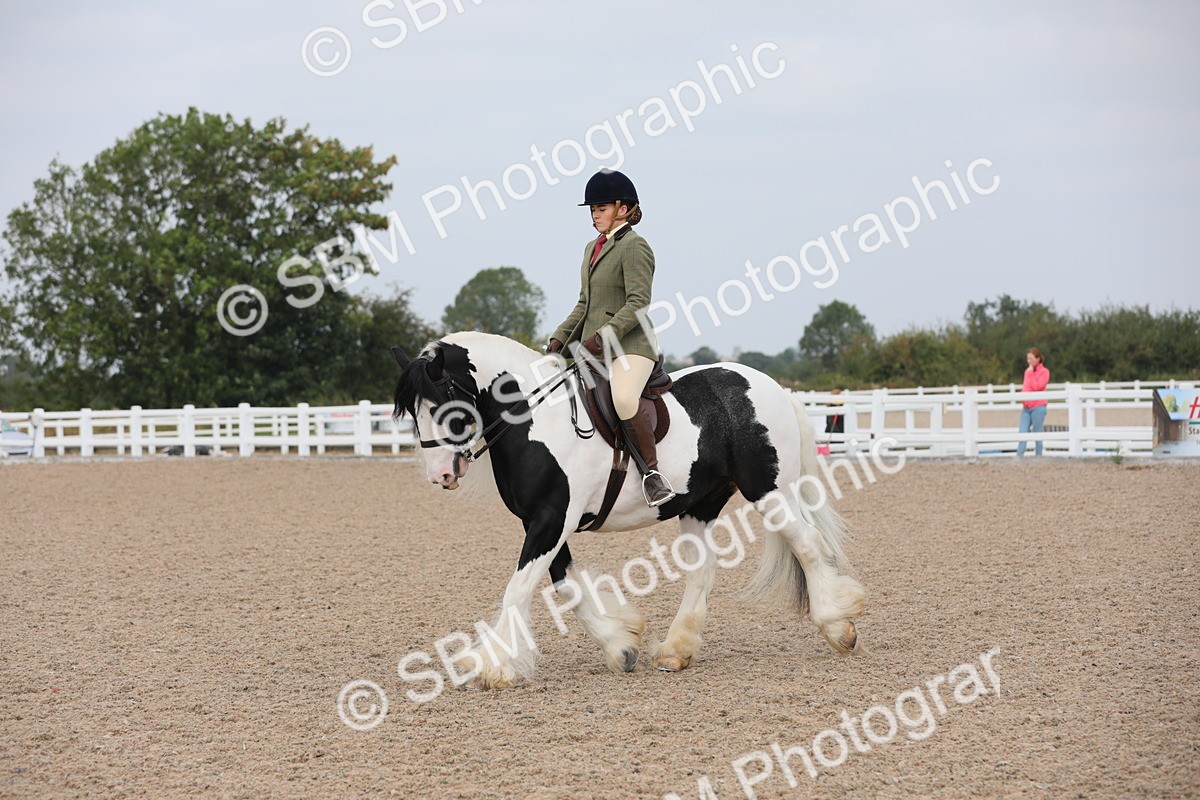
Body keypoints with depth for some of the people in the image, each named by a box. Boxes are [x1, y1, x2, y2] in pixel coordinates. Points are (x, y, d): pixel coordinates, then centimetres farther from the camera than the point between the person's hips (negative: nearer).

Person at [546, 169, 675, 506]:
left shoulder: (634, 247, -6)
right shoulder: (593, 247, 21)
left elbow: (638, 303, -16)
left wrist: (603, 336, -25)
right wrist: (559, 338, 12)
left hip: (629, 345, -10)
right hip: (590, 347, 10)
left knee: (623, 398, -33)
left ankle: (652, 472, -24)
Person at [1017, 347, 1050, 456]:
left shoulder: (1044, 372, -5)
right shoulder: (1027, 371, 15)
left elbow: (1037, 386, -16)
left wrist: (1031, 374, -11)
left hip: (1038, 407, -6)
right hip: (1026, 407, 6)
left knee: (1037, 434, -1)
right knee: (1022, 434, -1)